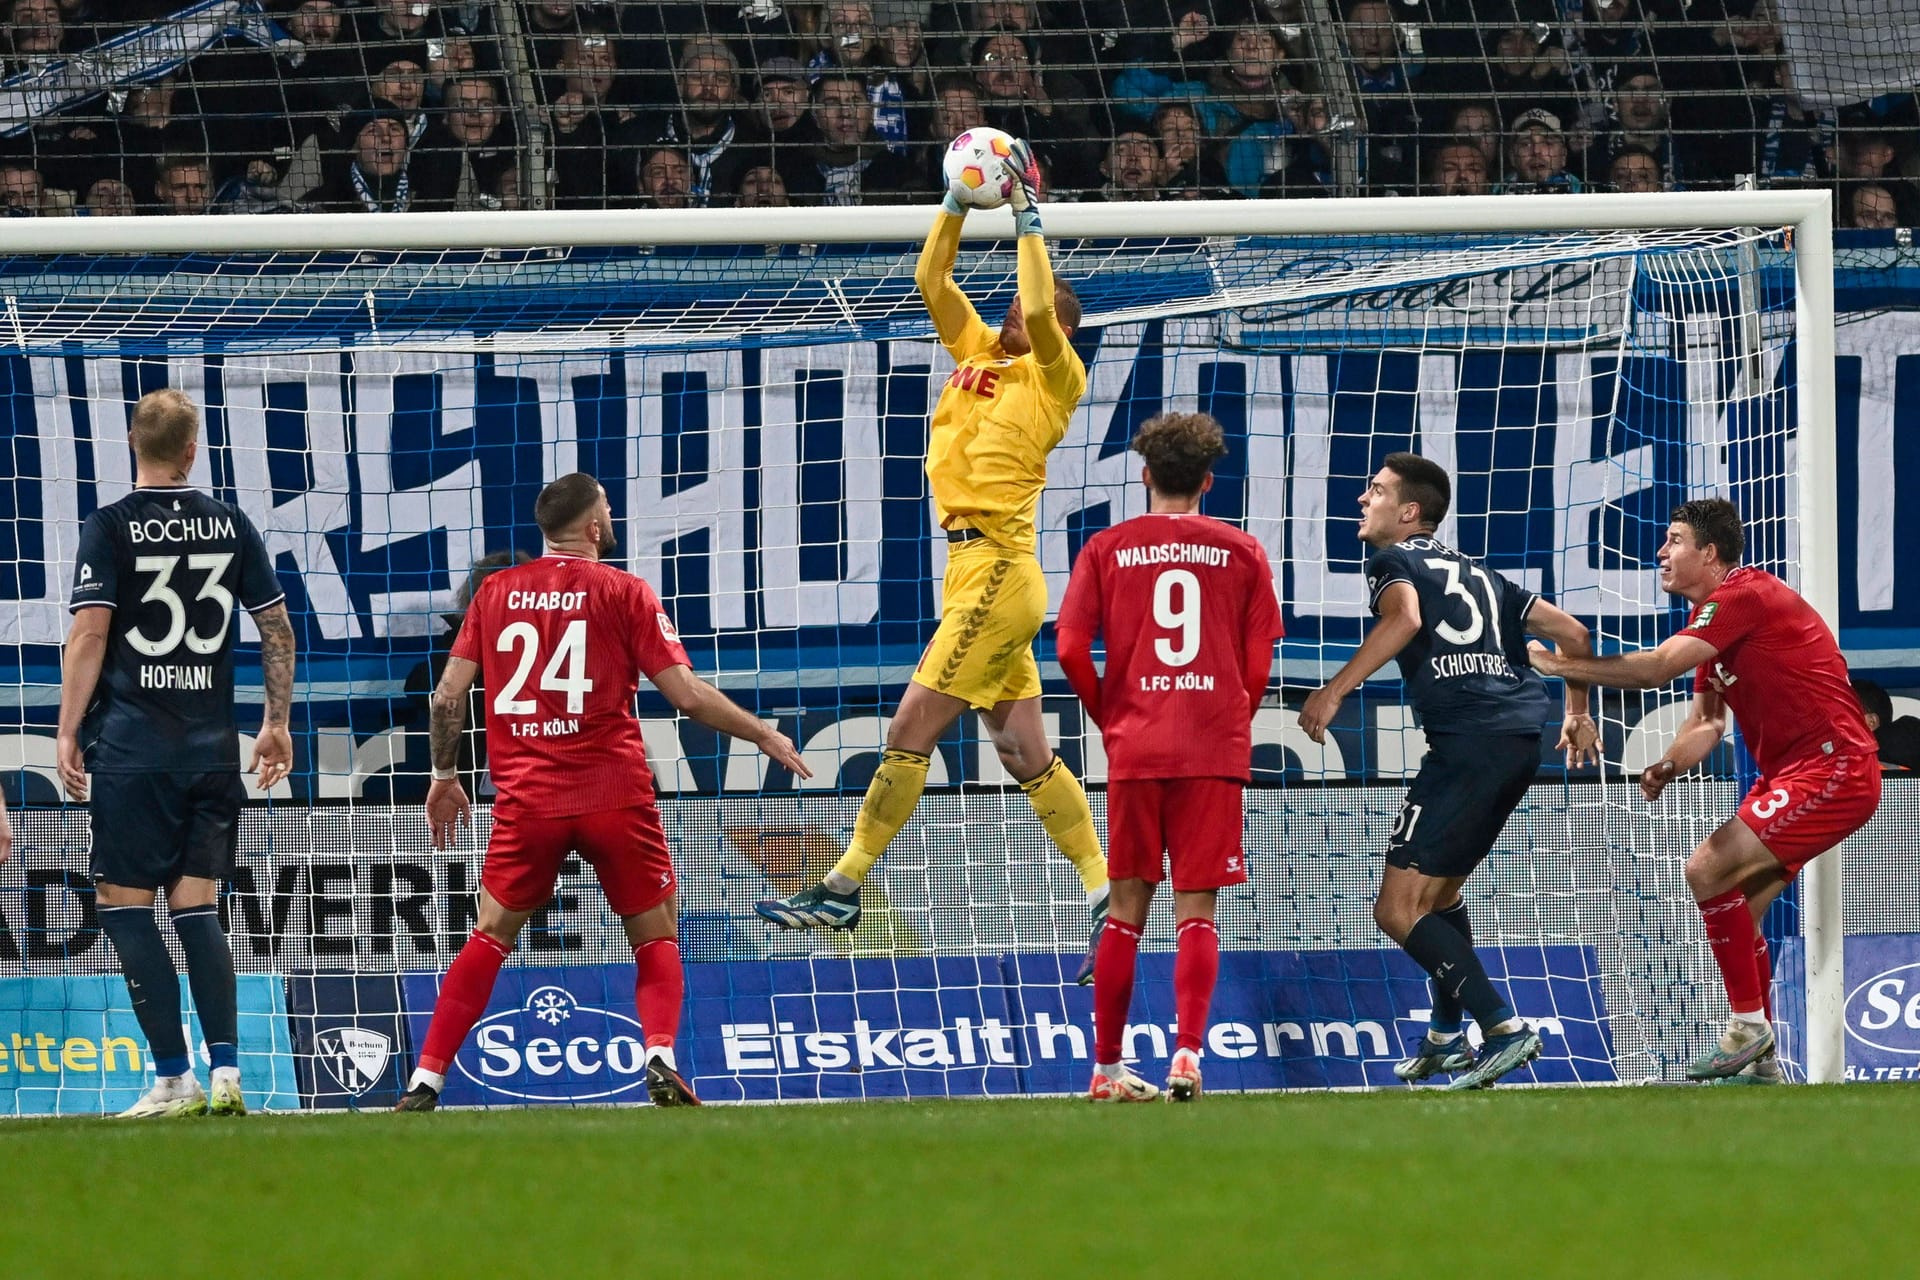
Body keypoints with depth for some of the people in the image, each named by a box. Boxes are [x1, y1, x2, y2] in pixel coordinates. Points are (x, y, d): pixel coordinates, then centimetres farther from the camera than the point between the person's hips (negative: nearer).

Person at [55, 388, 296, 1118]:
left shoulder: (109, 528, -5)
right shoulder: (229, 524, 7)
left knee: (124, 905, 1)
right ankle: (226, 1073, -2)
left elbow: (90, 632, -11)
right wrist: (276, 723, 17)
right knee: (198, 908, 9)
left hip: (131, 749, -4)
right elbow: (277, 627, 9)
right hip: (213, 749, 4)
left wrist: (67, 732, -6)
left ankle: (174, 1078, -7)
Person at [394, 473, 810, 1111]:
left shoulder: (494, 592, 7)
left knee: (490, 936, 12)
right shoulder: (623, 592, -2)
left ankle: (424, 1081, 4)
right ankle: (660, 1060, -13)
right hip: (615, 795, -2)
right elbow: (686, 694, -5)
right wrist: (765, 736, 8)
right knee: (656, 939, 10)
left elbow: (448, 693, 6)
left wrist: (444, 776, 21)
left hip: (526, 799, 2)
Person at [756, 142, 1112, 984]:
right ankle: (1106, 900, 5)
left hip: (996, 571, -9)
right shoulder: (980, 352, 16)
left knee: (909, 733, -6)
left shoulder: (1056, 376, -4)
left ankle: (843, 890, -2)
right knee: (1026, 755, 6)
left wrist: (1029, 216, -15)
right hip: (974, 568, 9)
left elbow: (1041, 312, -22)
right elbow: (930, 280, 17)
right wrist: (959, 201, 7)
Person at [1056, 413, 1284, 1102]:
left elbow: (1070, 647, -4)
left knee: (1128, 908, 9)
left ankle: (1107, 1067, 11)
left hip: (1134, 747, 1)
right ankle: (1187, 1052, -17)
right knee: (1197, 908, 0)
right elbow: (1258, 664, 3)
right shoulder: (1241, 552, 4)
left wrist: (1107, 716, 11)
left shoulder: (1106, 548, 3)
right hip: (1215, 749, -1)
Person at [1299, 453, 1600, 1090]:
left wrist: (1334, 690, -22)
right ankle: (1445, 1039, 32)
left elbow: (1405, 615, -19)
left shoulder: (1394, 560, 5)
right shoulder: (1476, 572, 27)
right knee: (1440, 892, 26)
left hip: (1465, 744, -9)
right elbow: (1572, 633, 26)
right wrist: (1577, 714, 39)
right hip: (1521, 744, 9)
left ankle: (1504, 1029, -17)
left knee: (1398, 911, -7)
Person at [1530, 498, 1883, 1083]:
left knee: (1708, 871, -17)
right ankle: (1760, 1057, 16)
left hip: (1832, 769, -11)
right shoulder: (1713, 618, 17)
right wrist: (1667, 766, -3)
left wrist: (1558, 664, -15)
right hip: (1788, 772, 11)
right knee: (1738, 908, 11)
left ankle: (1749, 1025, -11)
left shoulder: (1743, 596, -16)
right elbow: (1706, 723, 19)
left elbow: (1656, 667, -22)